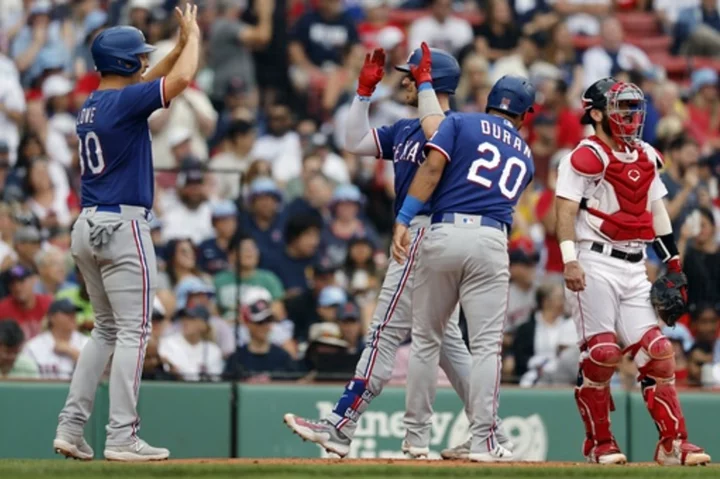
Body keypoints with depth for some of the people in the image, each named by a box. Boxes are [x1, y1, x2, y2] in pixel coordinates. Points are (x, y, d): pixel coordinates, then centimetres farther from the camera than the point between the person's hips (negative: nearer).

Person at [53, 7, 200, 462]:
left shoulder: (91, 105, 13)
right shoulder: (125, 101, -13)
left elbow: (140, 84, 29)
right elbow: (182, 78, -18)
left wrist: (181, 45, 22)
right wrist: (193, 36, 0)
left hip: (87, 228, 9)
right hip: (123, 226, -9)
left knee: (107, 330, 16)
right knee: (133, 331, -5)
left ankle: (71, 427, 10)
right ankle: (122, 437, -9)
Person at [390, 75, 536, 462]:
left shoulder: (461, 124, 11)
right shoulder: (524, 155, 23)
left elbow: (432, 168, -3)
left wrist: (403, 219, -9)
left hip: (443, 235, -1)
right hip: (491, 241, 1)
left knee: (425, 340, 9)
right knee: (486, 344, -1)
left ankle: (417, 437, 11)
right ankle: (482, 440, -9)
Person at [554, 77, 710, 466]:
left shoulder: (645, 157, 16)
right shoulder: (586, 157, -6)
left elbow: (656, 210, 22)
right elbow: (566, 209, -13)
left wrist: (672, 262, 17)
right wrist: (569, 261, -24)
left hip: (634, 268, 7)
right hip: (595, 264, -7)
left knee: (657, 352, -1)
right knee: (602, 354, -8)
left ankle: (672, 443, -1)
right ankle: (599, 444, 4)